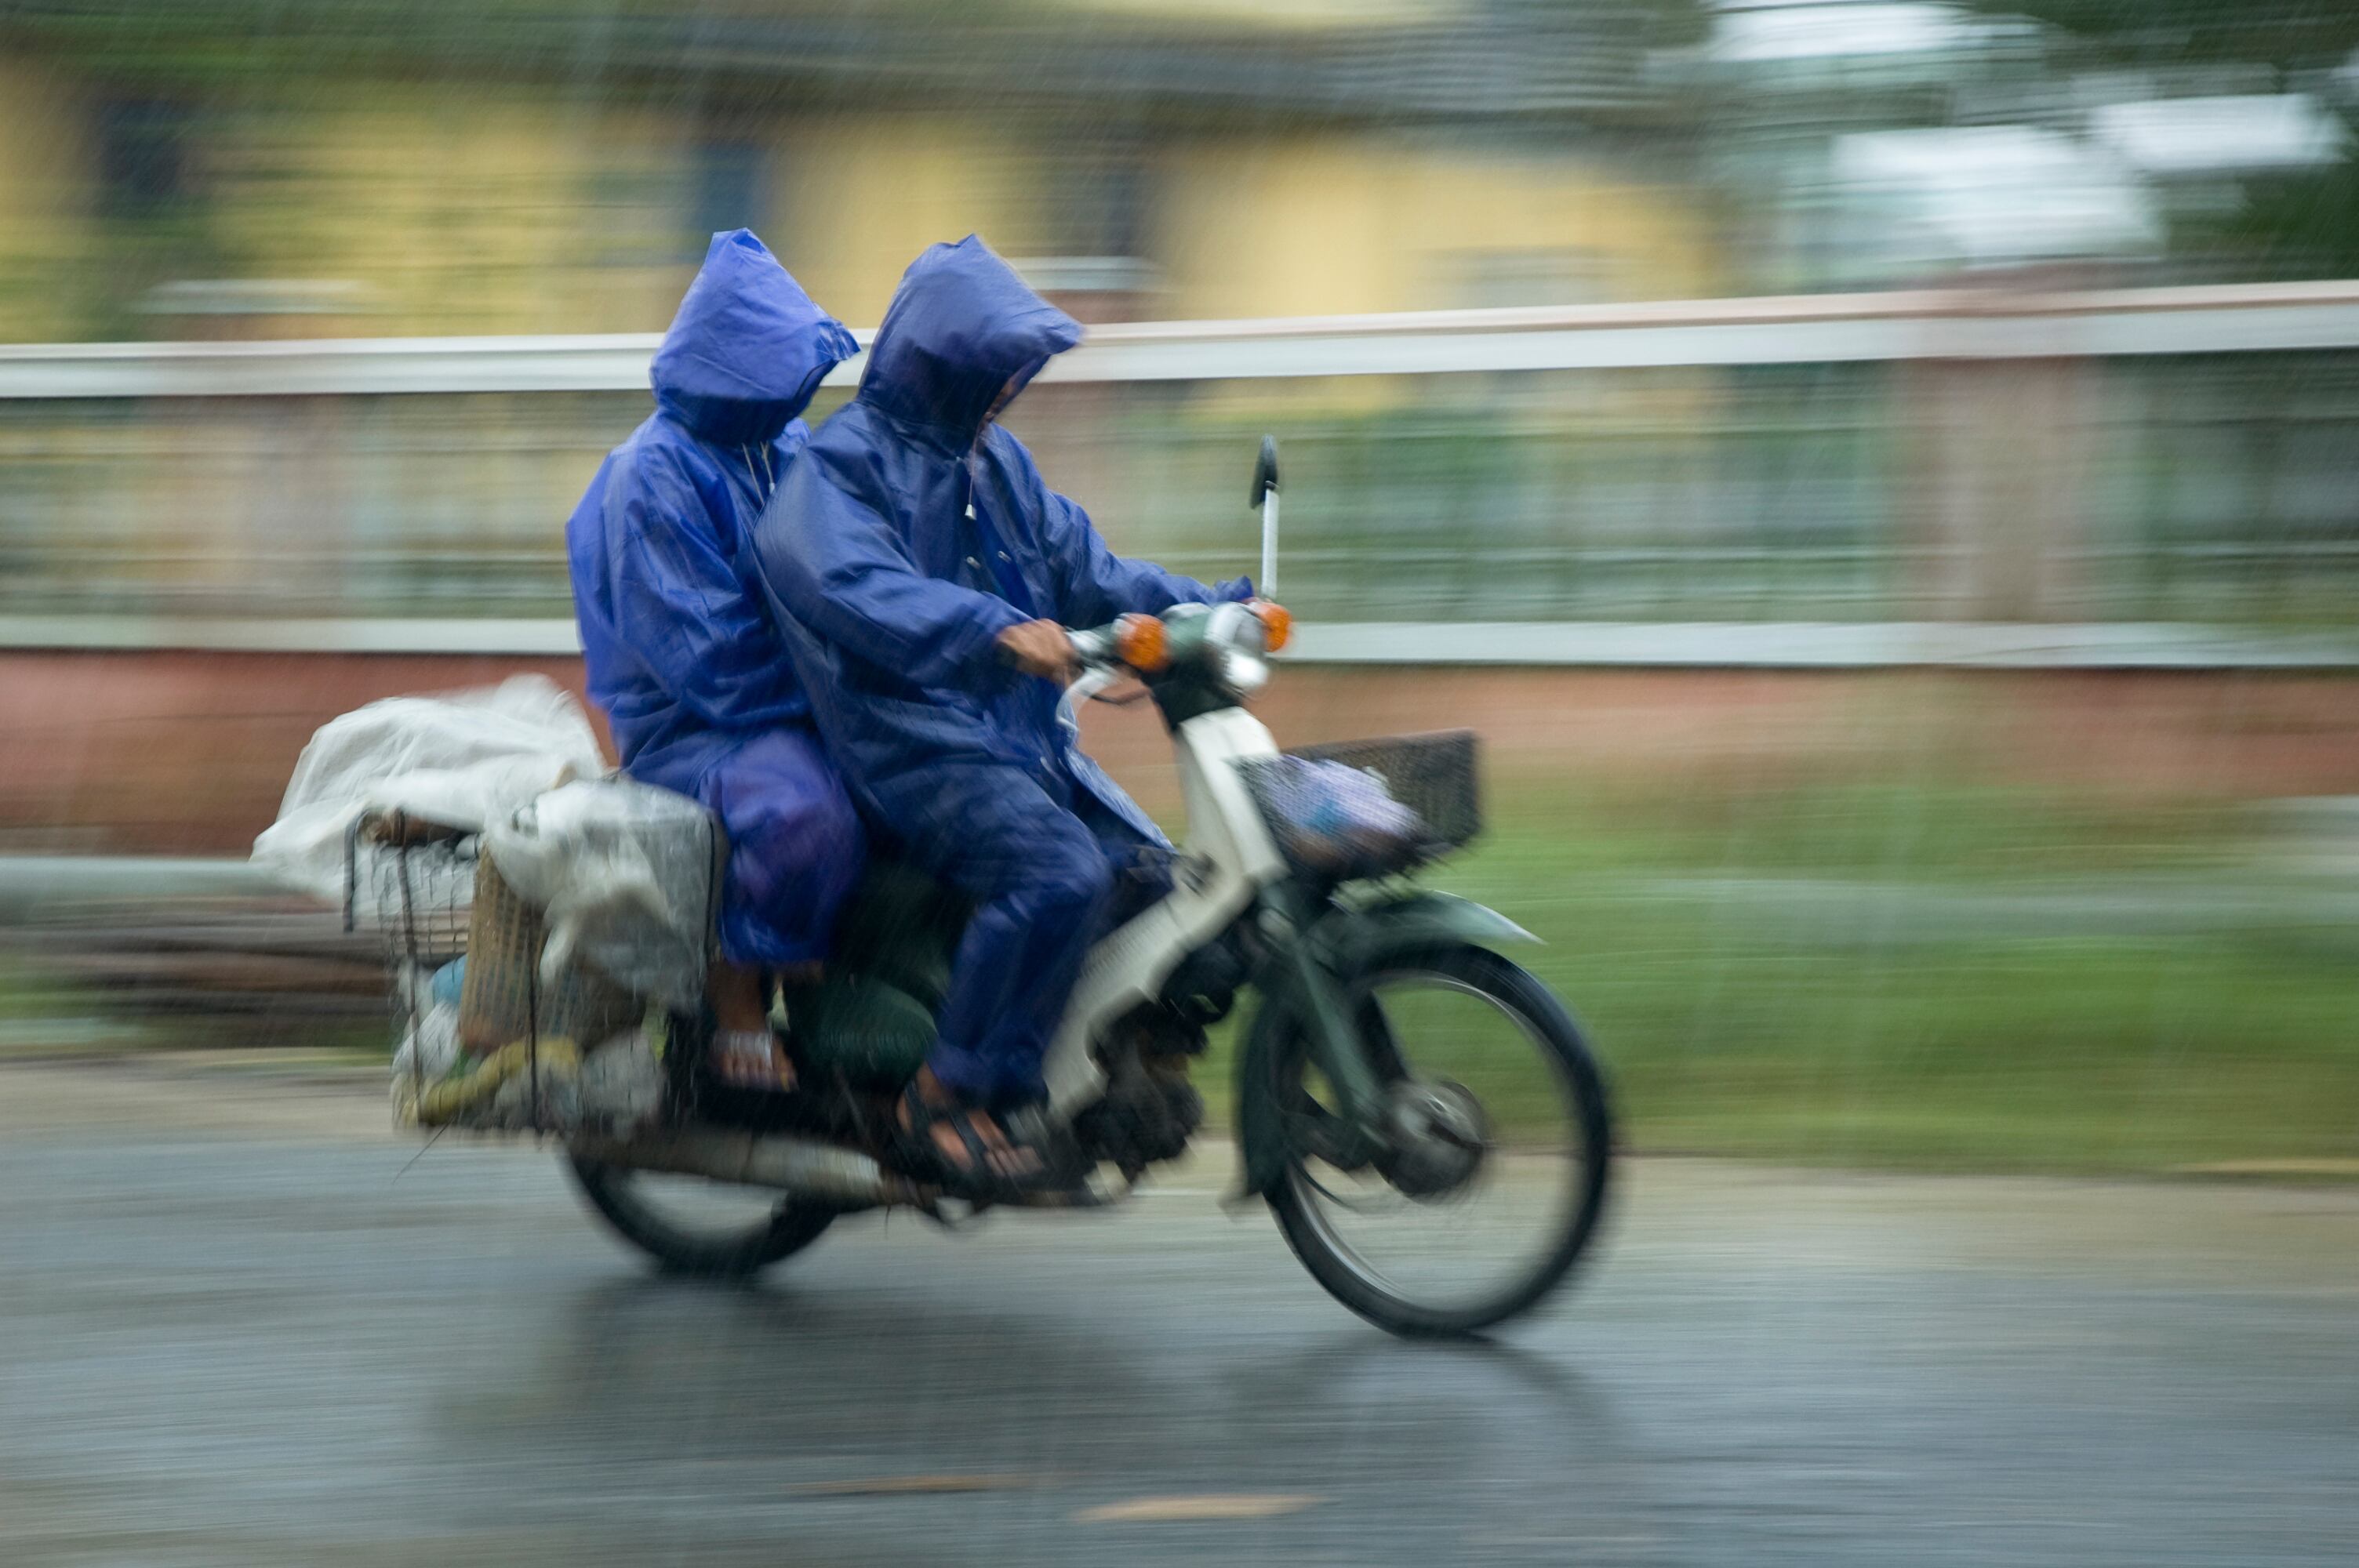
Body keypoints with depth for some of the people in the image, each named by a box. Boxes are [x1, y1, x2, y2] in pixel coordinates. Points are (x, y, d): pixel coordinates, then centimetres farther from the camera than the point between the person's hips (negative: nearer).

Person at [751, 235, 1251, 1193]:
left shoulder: (997, 461, 19)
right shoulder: (841, 463, -8)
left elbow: (1078, 567, 17)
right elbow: (853, 585, -28)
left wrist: (1211, 607, 2)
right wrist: (998, 630, -42)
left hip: (1019, 738, 9)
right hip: (914, 744, -9)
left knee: (1156, 881, -2)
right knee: (1059, 871, -30)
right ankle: (945, 1100, -21)